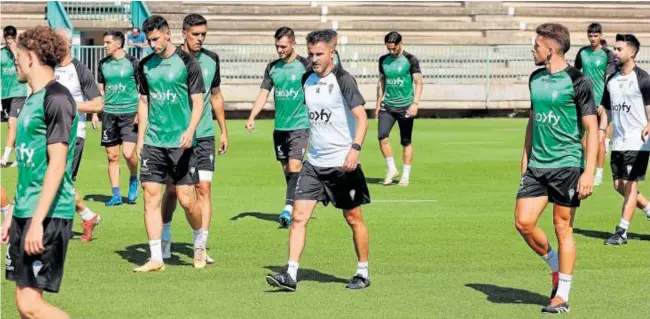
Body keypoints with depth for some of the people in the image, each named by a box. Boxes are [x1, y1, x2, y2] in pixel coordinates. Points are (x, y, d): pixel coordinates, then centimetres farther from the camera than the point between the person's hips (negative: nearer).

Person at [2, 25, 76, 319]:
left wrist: (37, 221, -22)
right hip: (26, 213, 9)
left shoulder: (56, 99, -14)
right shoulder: (33, 99, 15)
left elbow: (57, 165, -19)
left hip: (48, 215, -9)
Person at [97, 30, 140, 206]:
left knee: (128, 153, -14)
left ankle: (133, 180, 15)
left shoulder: (132, 62, -3)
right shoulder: (103, 64, 10)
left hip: (129, 113, -4)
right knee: (112, 156, 4)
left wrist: (140, 113, -8)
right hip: (109, 113, 4)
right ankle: (116, 195, 11)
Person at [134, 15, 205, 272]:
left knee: (186, 200, -3)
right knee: (150, 195, -3)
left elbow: (198, 102, -5)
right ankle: (156, 258, 1)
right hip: (153, 142, 4)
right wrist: (140, 137, 10)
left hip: (180, 142, -4)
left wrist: (190, 130, -20)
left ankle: (199, 245, 23)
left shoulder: (186, 63, -4)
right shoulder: (146, 65, 9)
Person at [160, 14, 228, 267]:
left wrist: (223, 131, 16)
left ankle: (200, 246, -6)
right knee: (172, 189, 6)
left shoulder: (211, 60, 6)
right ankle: (165, 241, 24)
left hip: (204, 135, 2)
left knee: (204, 188, -6)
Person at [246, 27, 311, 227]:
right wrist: (252, 117, -3)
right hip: (280, 126, 5)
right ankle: (298, 207, 20)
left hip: (300, 125, -5)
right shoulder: (272, 67, 9)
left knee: (294, 166, -16)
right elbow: (263, 93, 10)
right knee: (286, 169, 9)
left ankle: (288, 208, -23)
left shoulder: (305, 66, -4)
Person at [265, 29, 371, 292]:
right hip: (314, 162, 6)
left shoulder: (342, 80, -11)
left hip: (343, 163, -6)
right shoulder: (307, 80, 8)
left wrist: (355, 148, -31)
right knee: (299, 215, -6)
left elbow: (361, 117, -18)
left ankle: (363, 273, 20)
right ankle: (291, 275, -7)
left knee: (353, 219, 6)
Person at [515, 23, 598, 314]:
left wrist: (589, 172, -15)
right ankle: (555, 267, 20)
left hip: (567, 166, -6)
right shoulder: (536, 79, 11)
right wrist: (525, 161, 18)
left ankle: (562, 296, 9)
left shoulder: (577, 81, -9)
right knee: (523, 221, -5)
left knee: (563, 227, 0)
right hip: (537, 166, 6)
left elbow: (592, 129, -9)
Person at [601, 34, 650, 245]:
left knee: (630, 184, -6)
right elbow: (607, 109, 19)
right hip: (618, 142, 7)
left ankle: (622, 231, -2)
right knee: (619, 185, 9)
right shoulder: (612, 80, 11)